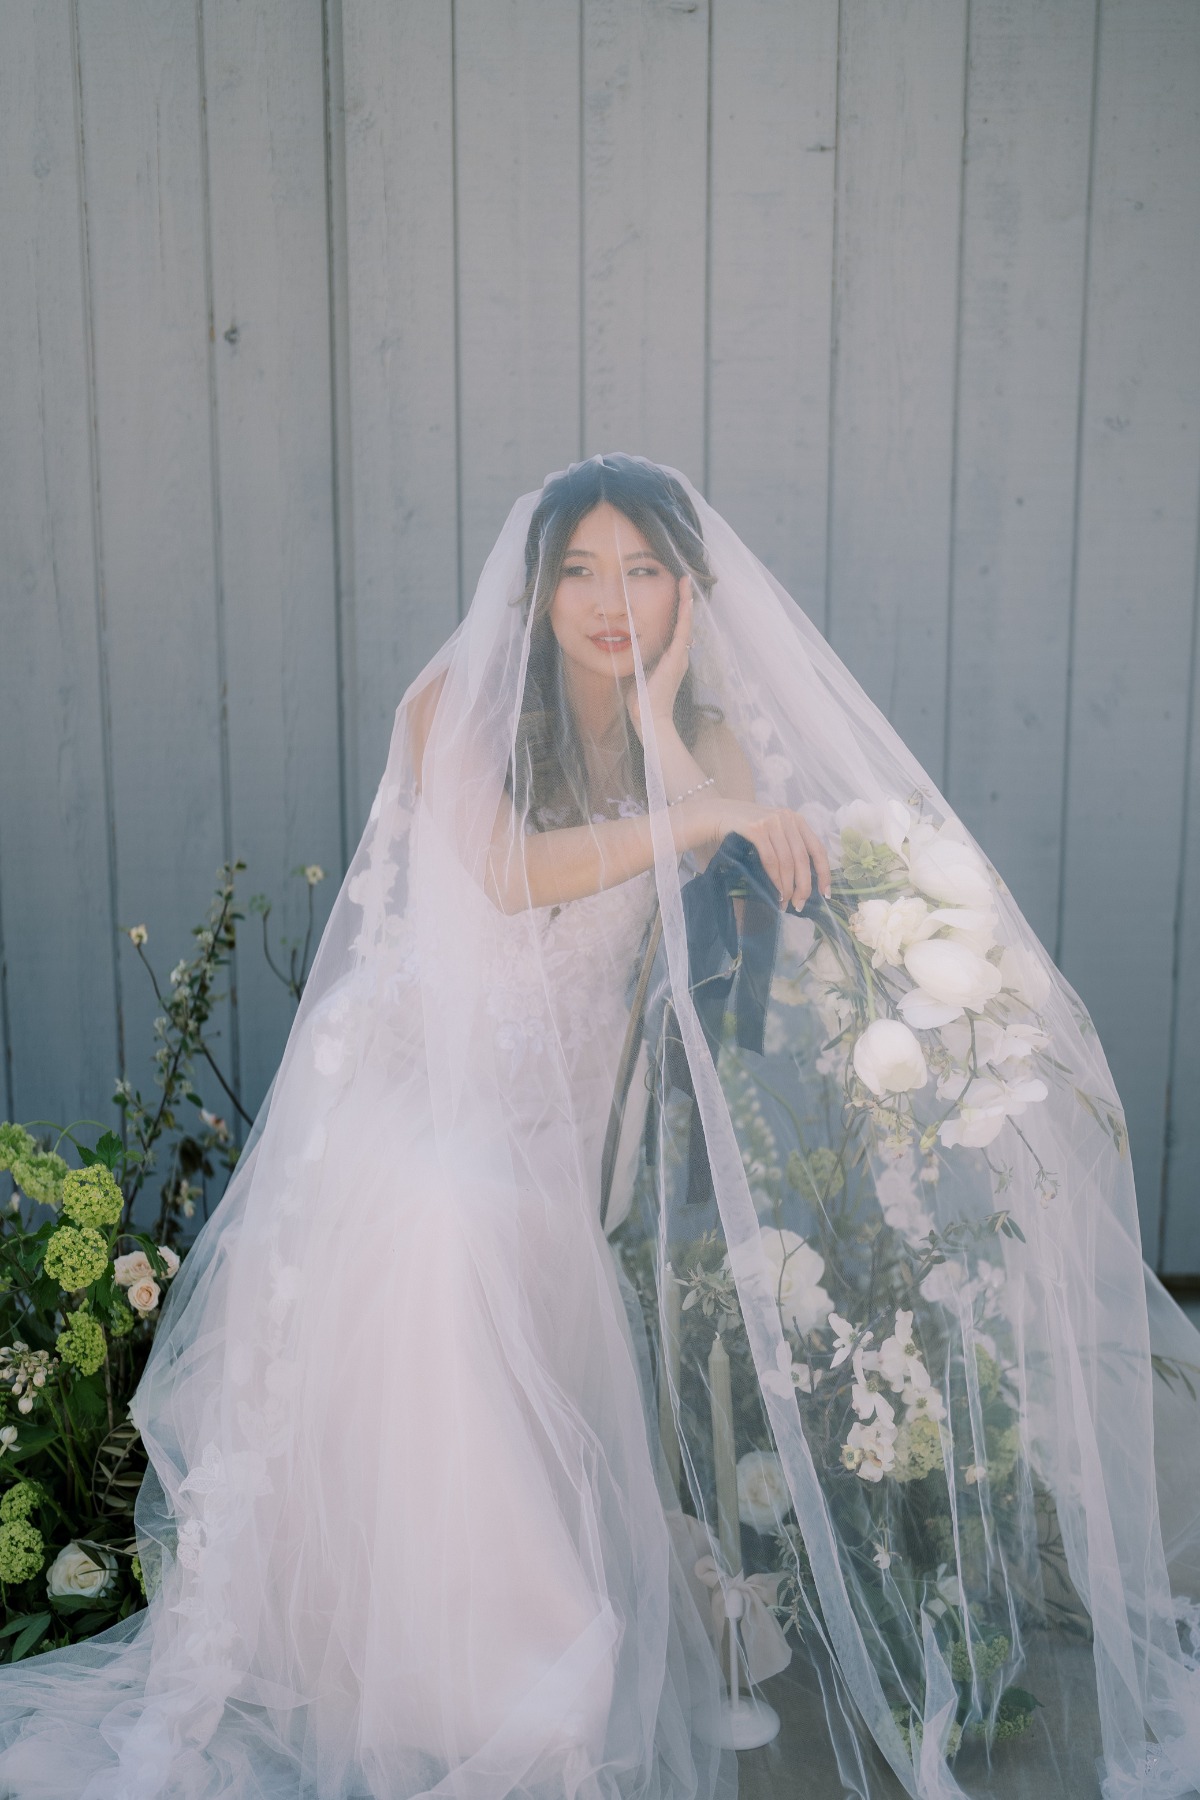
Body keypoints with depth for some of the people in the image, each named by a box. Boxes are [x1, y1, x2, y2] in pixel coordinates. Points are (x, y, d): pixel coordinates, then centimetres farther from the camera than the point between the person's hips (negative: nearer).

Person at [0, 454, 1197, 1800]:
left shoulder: (707, 736, 7)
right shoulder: (457, 703, -1)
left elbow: (760, 900, -10)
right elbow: (508, 871, -19)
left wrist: (659, 725, -13)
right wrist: (696, 816, -25)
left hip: (591, 1108, 2)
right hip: (437, 1075, -2)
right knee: (440, 1234, -31)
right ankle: (458, 1666, -20)